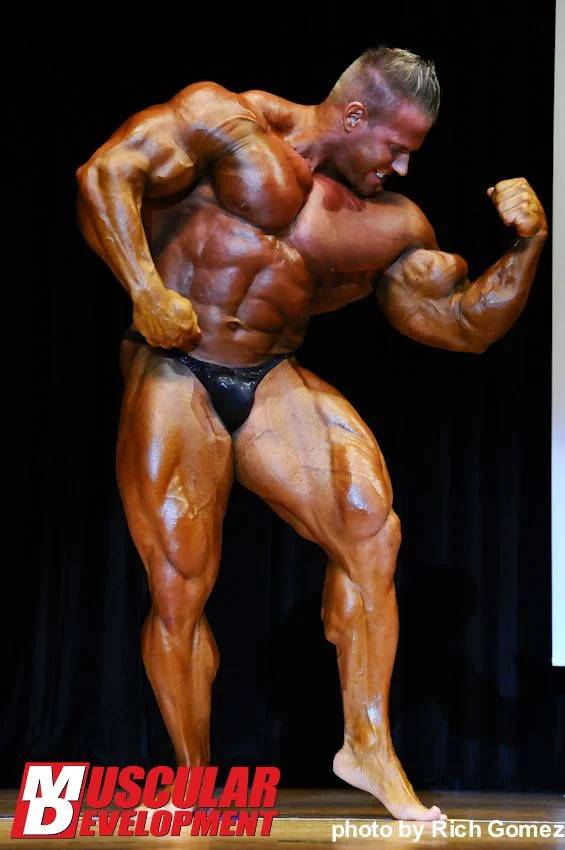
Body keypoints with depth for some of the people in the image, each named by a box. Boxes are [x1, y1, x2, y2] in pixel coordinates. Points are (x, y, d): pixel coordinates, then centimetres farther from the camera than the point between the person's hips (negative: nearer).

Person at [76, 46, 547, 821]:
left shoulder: (393, 226, 7)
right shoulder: (229, 125, -7)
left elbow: (468, 325, 8)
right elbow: (104, 175, -14)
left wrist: (527, 246, -8)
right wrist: (147, 292, -22)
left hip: (272, 384, 4)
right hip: (172, 375, -4)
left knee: (371, 528, -19)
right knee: (179, 595, -4)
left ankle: (367, 746, -8)